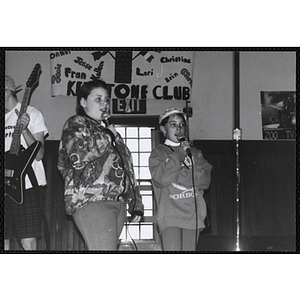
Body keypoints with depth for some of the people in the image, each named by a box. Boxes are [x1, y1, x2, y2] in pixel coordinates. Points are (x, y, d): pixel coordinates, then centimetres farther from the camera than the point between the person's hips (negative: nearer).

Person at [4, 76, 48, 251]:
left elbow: (39, 155, -7)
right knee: (4, 243, 4)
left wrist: (24, 130, -19)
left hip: (26, 187, -5)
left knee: (29, 243, -8)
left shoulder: (32, 114, 1)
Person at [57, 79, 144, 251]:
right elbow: (77, 157, -15)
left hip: (118, 201, 8)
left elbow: (127, 171, 26)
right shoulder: (76, 124, 5)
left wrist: (136, 204, 19)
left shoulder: (109, 131, 28)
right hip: (91, 200, -8)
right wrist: (107, 137, -3)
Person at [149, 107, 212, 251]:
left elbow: (205, 178, 3)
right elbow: (161, 178, -9)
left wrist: (178, 177, -6)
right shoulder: (158, 153, 10)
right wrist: (179, 154, -7)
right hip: (170, 215, -4)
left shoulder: (195, 153, 19)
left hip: (194, 216, 4)